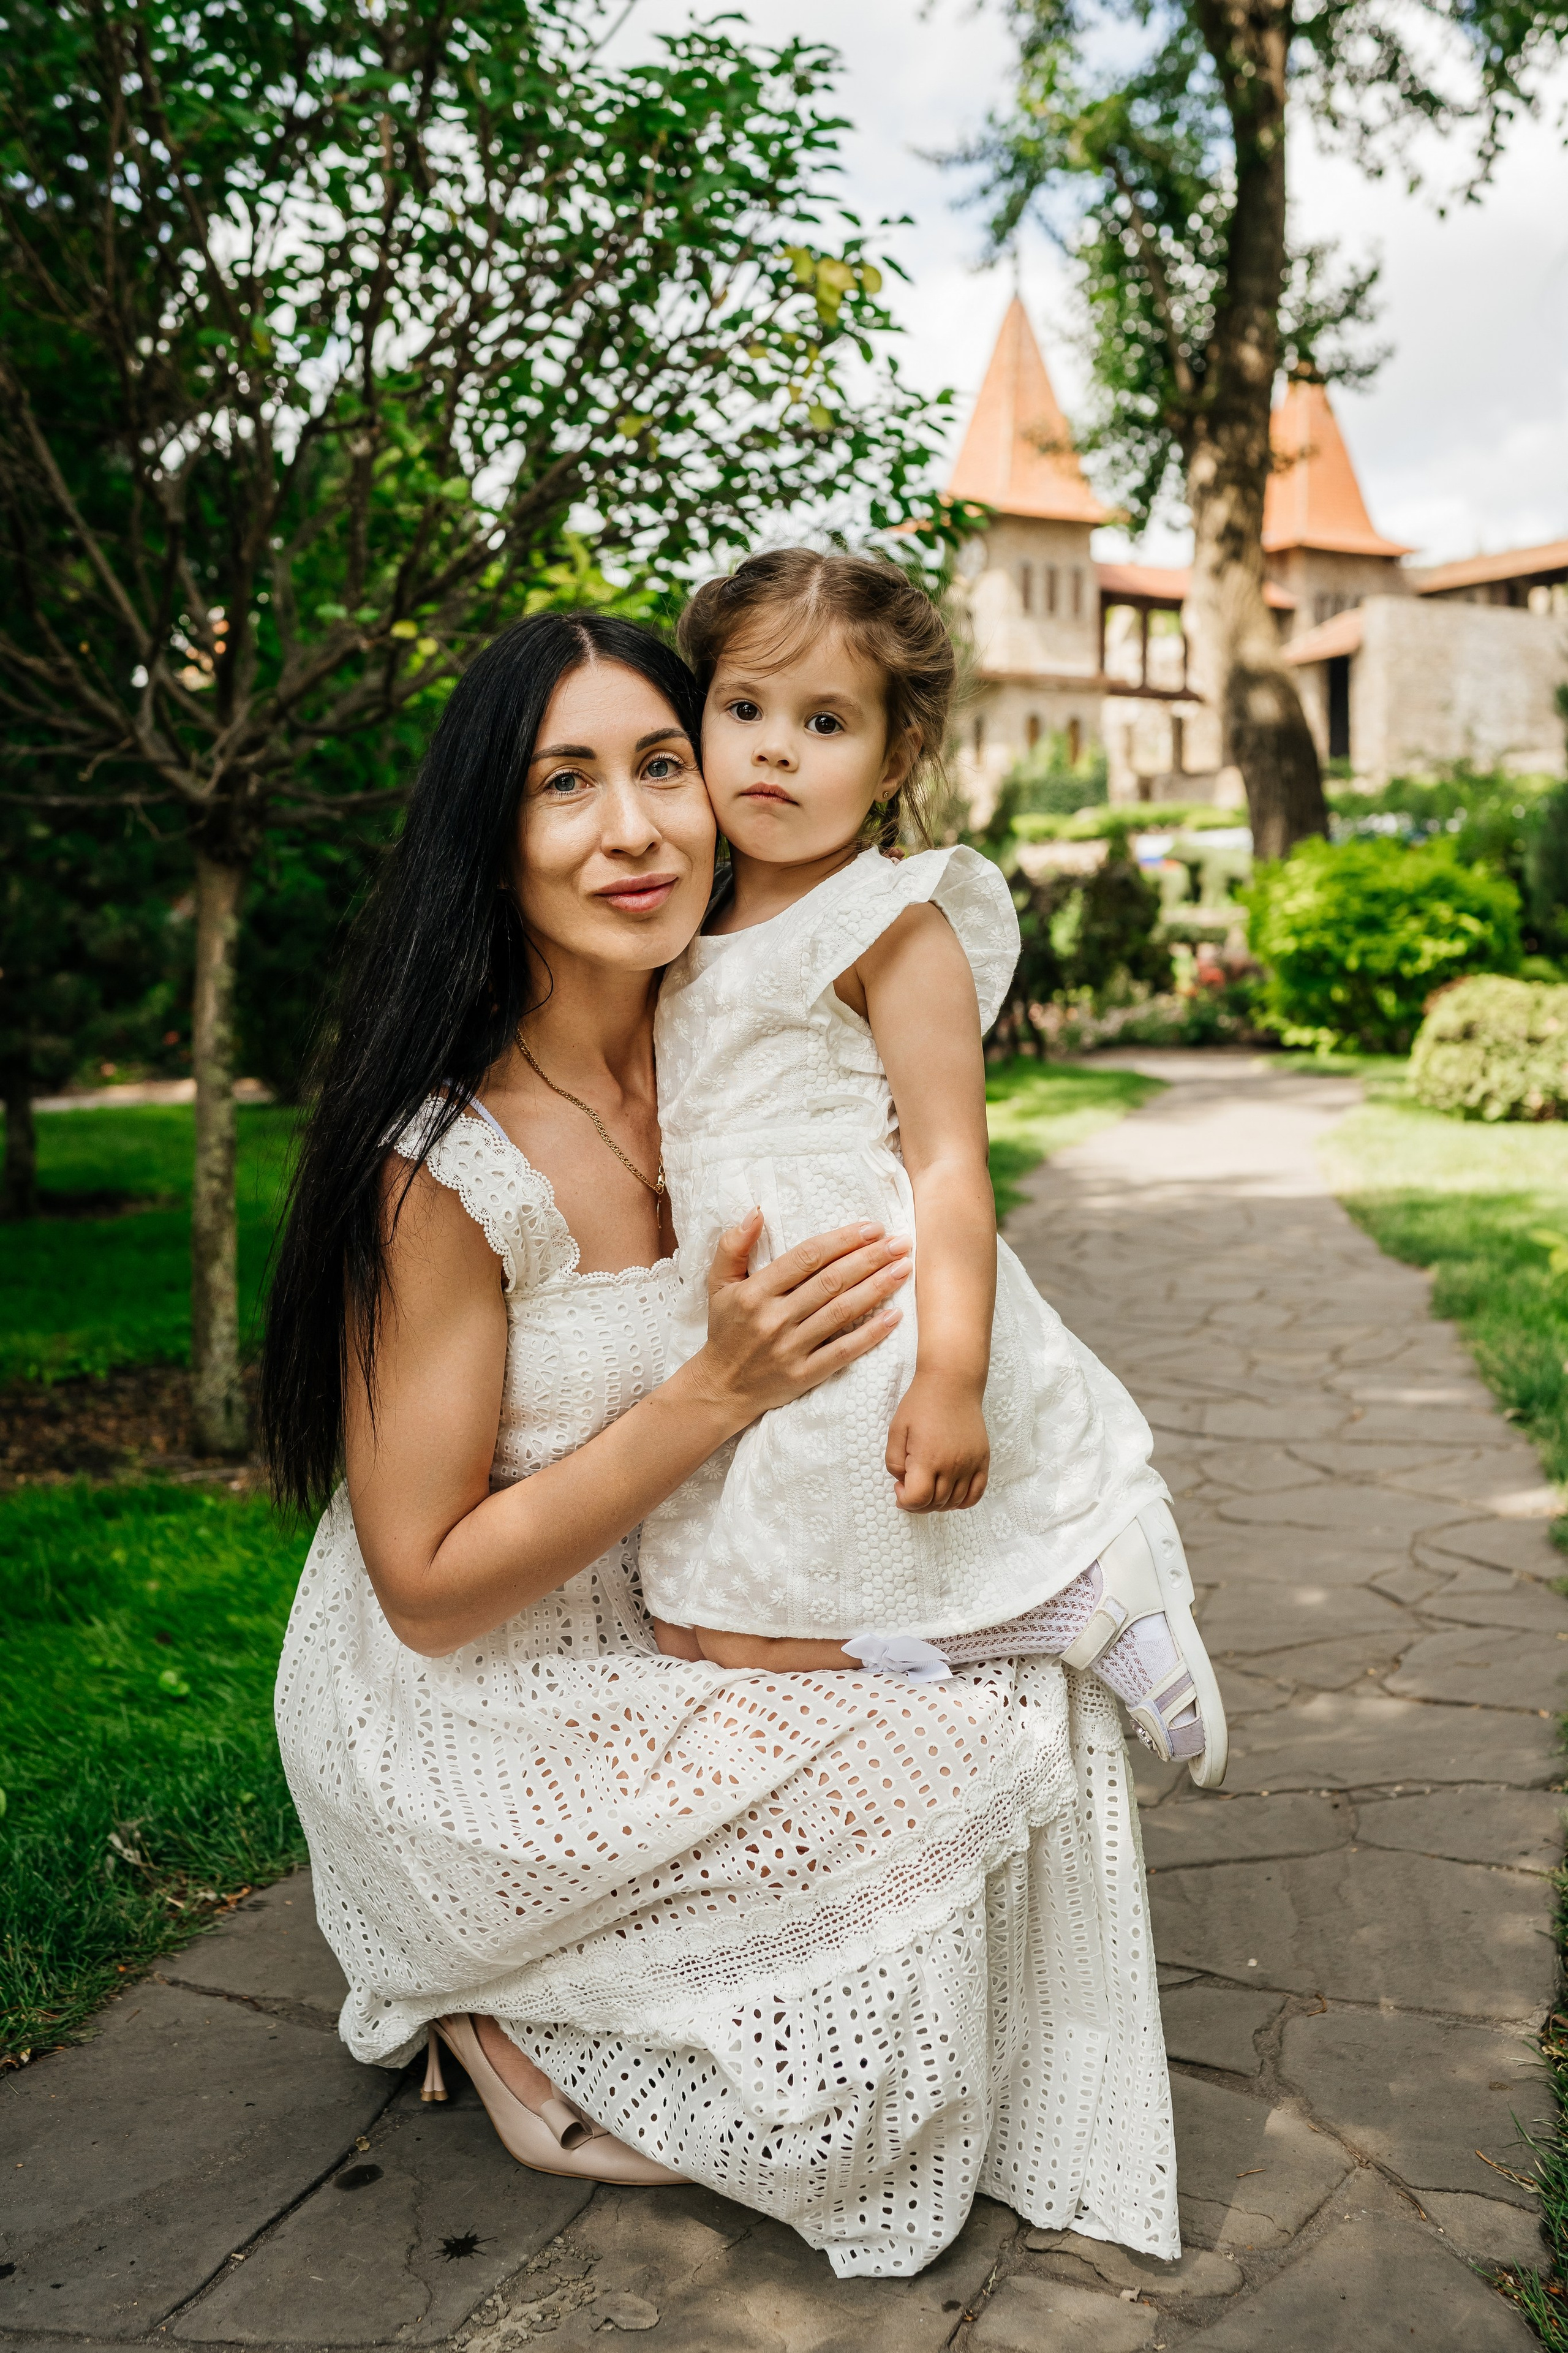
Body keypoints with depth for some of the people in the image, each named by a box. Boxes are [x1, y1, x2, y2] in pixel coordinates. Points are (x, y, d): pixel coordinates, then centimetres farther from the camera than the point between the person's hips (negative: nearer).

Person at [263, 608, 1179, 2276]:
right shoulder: (442, 1160, -26)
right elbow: (427, 1587, -22)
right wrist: (721, 1391, -29)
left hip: (669, 1642, 7)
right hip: (466, 1721, -7)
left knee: (1029, 1689, -3)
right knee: (961, 1764, -17)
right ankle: (500, 2008, 3)